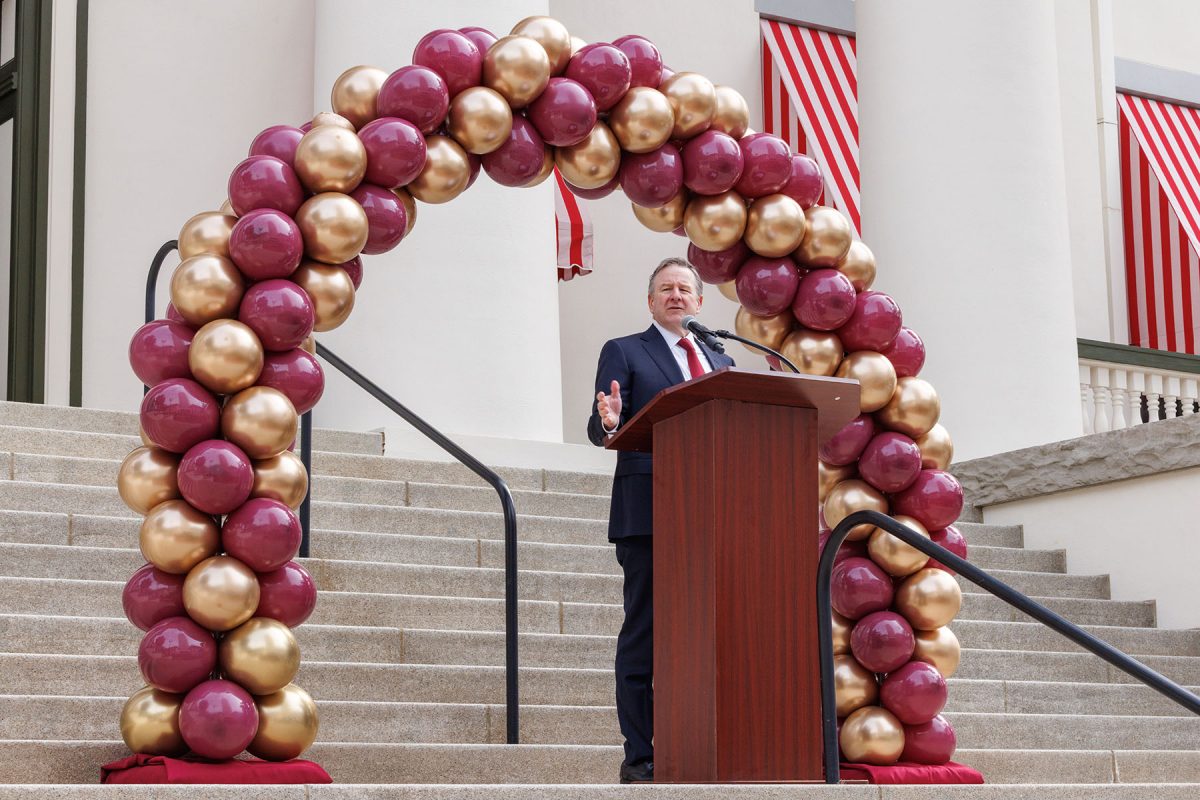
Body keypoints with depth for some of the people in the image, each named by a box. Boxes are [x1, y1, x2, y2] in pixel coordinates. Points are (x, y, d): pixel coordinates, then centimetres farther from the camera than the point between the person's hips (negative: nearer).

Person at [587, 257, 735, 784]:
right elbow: (599, 429, -3)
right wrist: (608, 424, -25)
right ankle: (639, 758, -2)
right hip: (648, 514, -5)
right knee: (643, 636, -4)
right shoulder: (623, 352, 8)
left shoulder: (720, 362, 23)